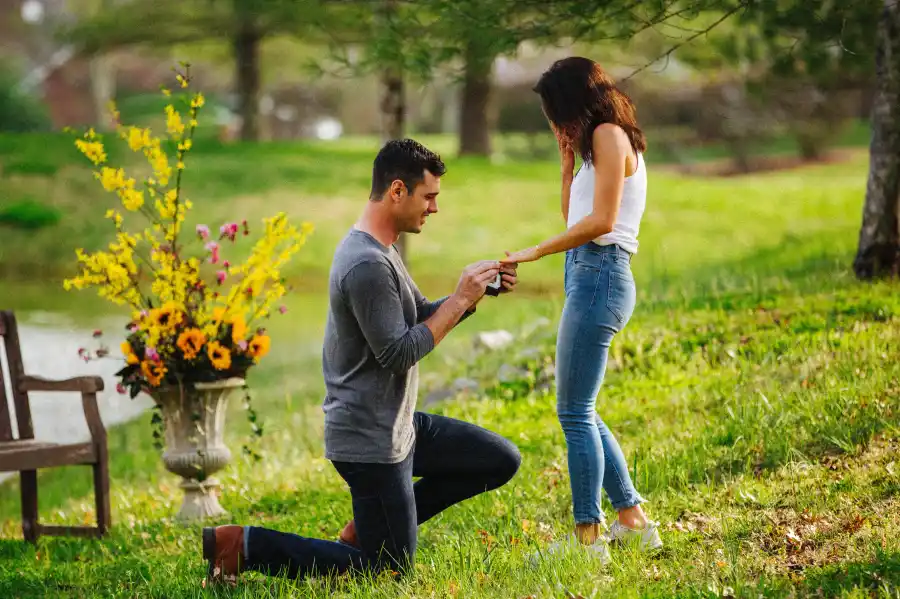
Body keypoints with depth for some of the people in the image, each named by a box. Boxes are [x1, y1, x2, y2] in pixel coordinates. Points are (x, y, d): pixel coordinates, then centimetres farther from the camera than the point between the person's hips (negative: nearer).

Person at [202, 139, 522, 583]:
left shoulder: (381, 252, 10)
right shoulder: (367, 265, -24)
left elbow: (422, 317, 17)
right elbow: (399, 354, -25)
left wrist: (476, 291, 1)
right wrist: (460, 300, -19)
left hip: (399, 426, 10)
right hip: (369, 441, -10)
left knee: (501, 461, 15)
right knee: (389, 571, -2)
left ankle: (371, 528, 16)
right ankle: (243, 545, -2)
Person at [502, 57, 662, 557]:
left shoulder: (609, 135, -8)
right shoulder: (598, 143, 21)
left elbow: (600, 221, -18)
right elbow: (573, 217, 25)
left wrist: (536, 252, -14)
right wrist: (568, 162, 18)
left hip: (600, 275, -10)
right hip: (590, 276, 10)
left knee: (575, 412, -8)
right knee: (582, 413, 14)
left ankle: (588, 536, -6)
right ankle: (632, 519, 18)